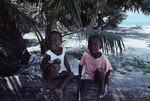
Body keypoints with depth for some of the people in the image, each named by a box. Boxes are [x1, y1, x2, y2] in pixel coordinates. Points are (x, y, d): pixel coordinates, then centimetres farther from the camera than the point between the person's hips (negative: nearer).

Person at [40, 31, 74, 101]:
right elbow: (42, 67, -24)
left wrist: (69, 71, 6)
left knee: (71, 75, -9)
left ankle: (60, 89, -24)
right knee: (56, 66, -36)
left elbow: (65, 62, 7)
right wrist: (52, 62, -36)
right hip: (47, 73, -7)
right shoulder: (48, 54, -24)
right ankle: (47, 81, -16)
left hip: (58, 73, 7)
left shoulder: (63, 50, -6)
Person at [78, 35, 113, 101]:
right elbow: (81, 65, 1)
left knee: (99, 69, -33)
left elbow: (108, 69, -9)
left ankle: (102, 86, -9)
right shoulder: (85, 55, -15)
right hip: (88, 74, 2)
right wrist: (79, 74, 3)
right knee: (85, 83, -27)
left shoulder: (103, 57, -20)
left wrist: (106, 78, -10)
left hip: (98, 75, -1)